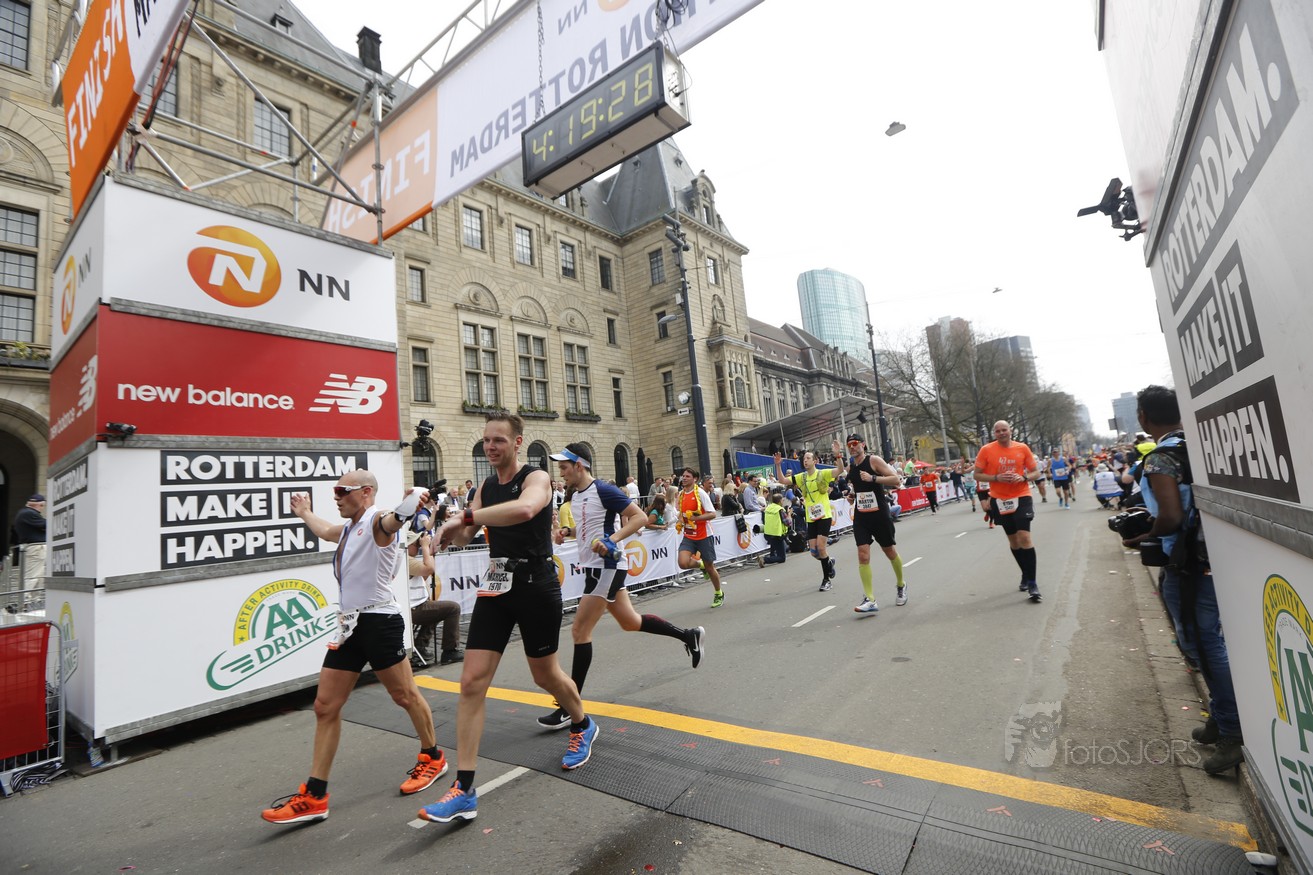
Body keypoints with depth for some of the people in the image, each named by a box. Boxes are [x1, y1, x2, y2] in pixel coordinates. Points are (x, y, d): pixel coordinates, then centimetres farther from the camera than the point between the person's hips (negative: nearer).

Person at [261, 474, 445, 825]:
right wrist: (304, 512, 58)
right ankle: (314, 796, 18)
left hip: (379, 621, -9)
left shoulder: (378, 521, -11)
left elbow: (397, 518, -37)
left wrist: (415, 497, -59)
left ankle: (433, 759, 26)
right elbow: (324, 530, 42)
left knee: (405, 696, 5)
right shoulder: (348, 527, 17)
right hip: (349, 625, 9)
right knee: (325, 707, 8)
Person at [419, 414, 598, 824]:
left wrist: (466, 516, -34)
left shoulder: (536, 478, -13)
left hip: (536, 587, -5)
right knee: (471, 682, -3)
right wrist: (452, 528, -13)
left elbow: (525, 509, -38)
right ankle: (464, 791, 8)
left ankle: (583, 726, 45)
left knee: (545, 674, 14)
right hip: (496, 587, 6)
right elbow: (462, 536, 10)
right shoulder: (485, 486, 8)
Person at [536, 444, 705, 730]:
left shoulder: (603, 490, -17)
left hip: (607, 567, -10)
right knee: (630, 622, 16)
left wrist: (611, 540, -29)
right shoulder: (576, 496, 11)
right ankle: (689, 636, 31)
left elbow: (640, 517, -20)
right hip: (594, 567, 10)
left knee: (579, 631, -7)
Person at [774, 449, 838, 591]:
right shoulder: (801, 477, 7)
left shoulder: (823, 473, -4)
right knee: (814, 551, 4)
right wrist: (778, 465, -9)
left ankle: (826, 579, 7)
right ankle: (829, 562, 37)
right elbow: (781, 479, 4)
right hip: (810, 518, 4)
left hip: (824, 516, -4)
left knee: (820, 547, -12)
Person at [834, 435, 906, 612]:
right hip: (860, 516, 4)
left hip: (879, 514, -3)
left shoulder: (874, 460, -10)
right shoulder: (850, 466, 6)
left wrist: (873, 478, -26)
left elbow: (895, 479, -16)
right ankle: (870, 600, -8)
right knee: (863, 555, -9)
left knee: (890, 552, 13)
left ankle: (900, 585, 40)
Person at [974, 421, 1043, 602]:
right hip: (1000, 500, 1)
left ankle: (1032, 582, -4)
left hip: (1021, 497, -1)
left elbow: (1036, 472, 5)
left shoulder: (1022, 448, -2)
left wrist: (1023, 477, -15)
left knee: (1024, 537, -12)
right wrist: (997, 478, -17)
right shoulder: (986, 450, -5)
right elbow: (977, 475, -1)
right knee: (1013, 539, 13)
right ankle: (1026, 575, 31)